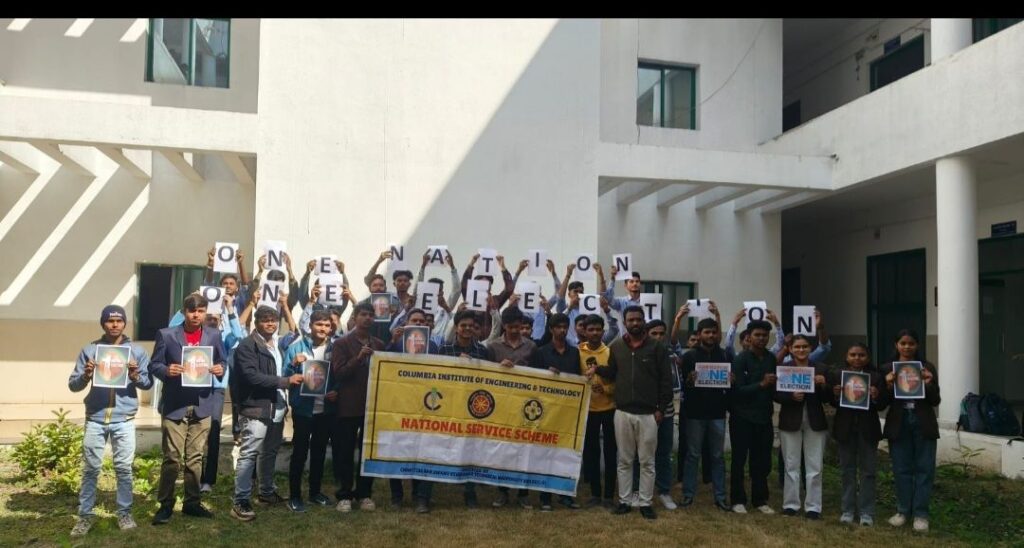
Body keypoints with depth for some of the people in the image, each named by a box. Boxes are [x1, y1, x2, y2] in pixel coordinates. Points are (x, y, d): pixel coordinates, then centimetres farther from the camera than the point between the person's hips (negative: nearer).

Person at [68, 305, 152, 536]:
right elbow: (73, 385, 2)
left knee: (124, 468, 5)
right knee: (90, 469, 6)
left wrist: (135, 376, -18)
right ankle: (85, 515, 16)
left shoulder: (136, 351, 3)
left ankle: (124, 513, 16)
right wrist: (86, 376, -18)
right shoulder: (89, 350, 3)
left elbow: (149, 383, 2)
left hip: (124, 420, 0)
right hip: (95, 418, 0)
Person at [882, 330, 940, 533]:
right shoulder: (888, 369, 2)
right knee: (901, 468, 7)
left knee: (924, 468, 2)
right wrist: (888, 386, -17)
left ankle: (920, 514, 8)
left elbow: (935, 401, 1)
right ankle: (903, 510, 17)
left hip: (923, 423, 0)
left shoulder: (927, 367, 1)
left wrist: (928, 384, -17)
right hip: (899, 423, 0)